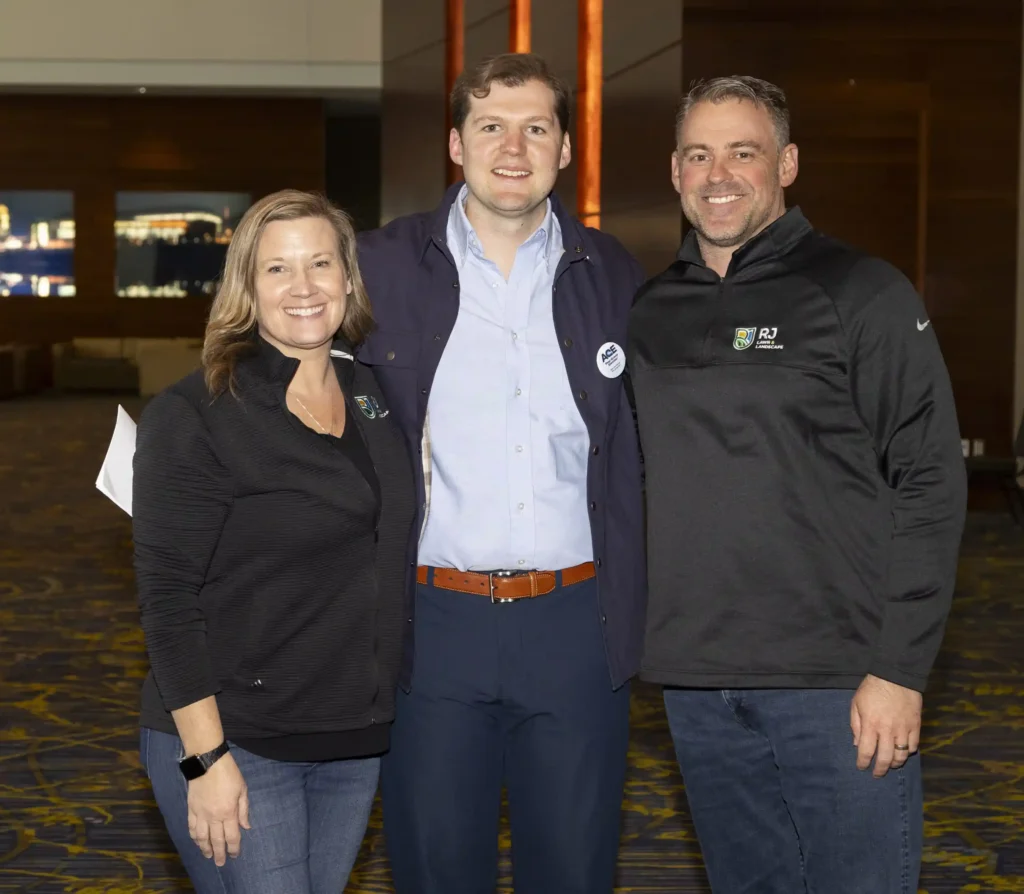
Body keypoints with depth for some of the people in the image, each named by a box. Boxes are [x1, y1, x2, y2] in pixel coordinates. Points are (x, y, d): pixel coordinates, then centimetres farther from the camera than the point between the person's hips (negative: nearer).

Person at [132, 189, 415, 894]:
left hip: (356, 742, 6)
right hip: (237, 746, -6)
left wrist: (379, 716, 9)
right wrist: (205, 758, -17)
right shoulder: (194, 416, -11)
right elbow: (168, 596, -13)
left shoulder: (374, 394, 7)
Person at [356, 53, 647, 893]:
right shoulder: (383, 266, 0)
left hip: (577, 625, 1)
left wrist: (647, 606, 7)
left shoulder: (613, 277, 6)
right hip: (432, 624, -1)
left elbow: (643, 448, 13)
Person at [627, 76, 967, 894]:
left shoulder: (862, 296, -4)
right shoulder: (650, 313, 11)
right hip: (696, 684, 5)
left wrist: (900, 669, -13)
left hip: (837, 686, -5)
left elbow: (928, 484, -8)